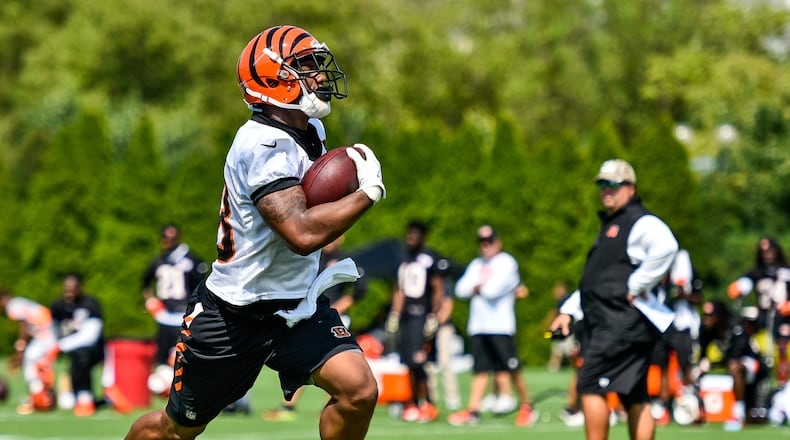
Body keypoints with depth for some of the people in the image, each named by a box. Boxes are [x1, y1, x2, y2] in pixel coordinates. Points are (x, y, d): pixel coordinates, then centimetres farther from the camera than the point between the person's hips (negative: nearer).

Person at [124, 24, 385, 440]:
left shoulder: (309, 134, 4)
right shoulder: (264, 145, -25)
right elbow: (302, 233, -36)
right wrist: (369, 191, -27)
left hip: (296, 304, 7)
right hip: (236, 312, -7)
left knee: (358, 391, -15)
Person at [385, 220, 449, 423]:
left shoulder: (432, 259, -5)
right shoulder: (405, 259, 18)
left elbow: (438, 290, -8)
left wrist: (433, 318, -13)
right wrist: (394, 315, 16)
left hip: (422, 315, -7)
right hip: (406, 315, 7)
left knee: (417, 362, -13)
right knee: (409, 362, 5)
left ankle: (427, 404, -5)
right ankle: (415, 403, 10)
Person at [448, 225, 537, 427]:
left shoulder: (507, 263, -1)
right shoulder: (476, 265, 21)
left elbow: (493, 289, -14)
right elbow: (461, 289, 9)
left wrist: (477, 288, 4)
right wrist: (480, 287, -6)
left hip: (500, 326, -6)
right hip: (478, 326, 6)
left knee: (511, 369, -8)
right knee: (480, 370, 6)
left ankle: (527, 407, 2)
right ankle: (473, 410, 5)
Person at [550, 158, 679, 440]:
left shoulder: (642, 223, -7)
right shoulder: (609, 226, 25)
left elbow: (665, 247, -29)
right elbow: (596, 280, 33)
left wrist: (637, 286, -25)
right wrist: (568, 310, 24)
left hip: (623, 320, -10)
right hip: (606, 322, 10)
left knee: (590, 386, -14)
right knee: (634, 400, 7)